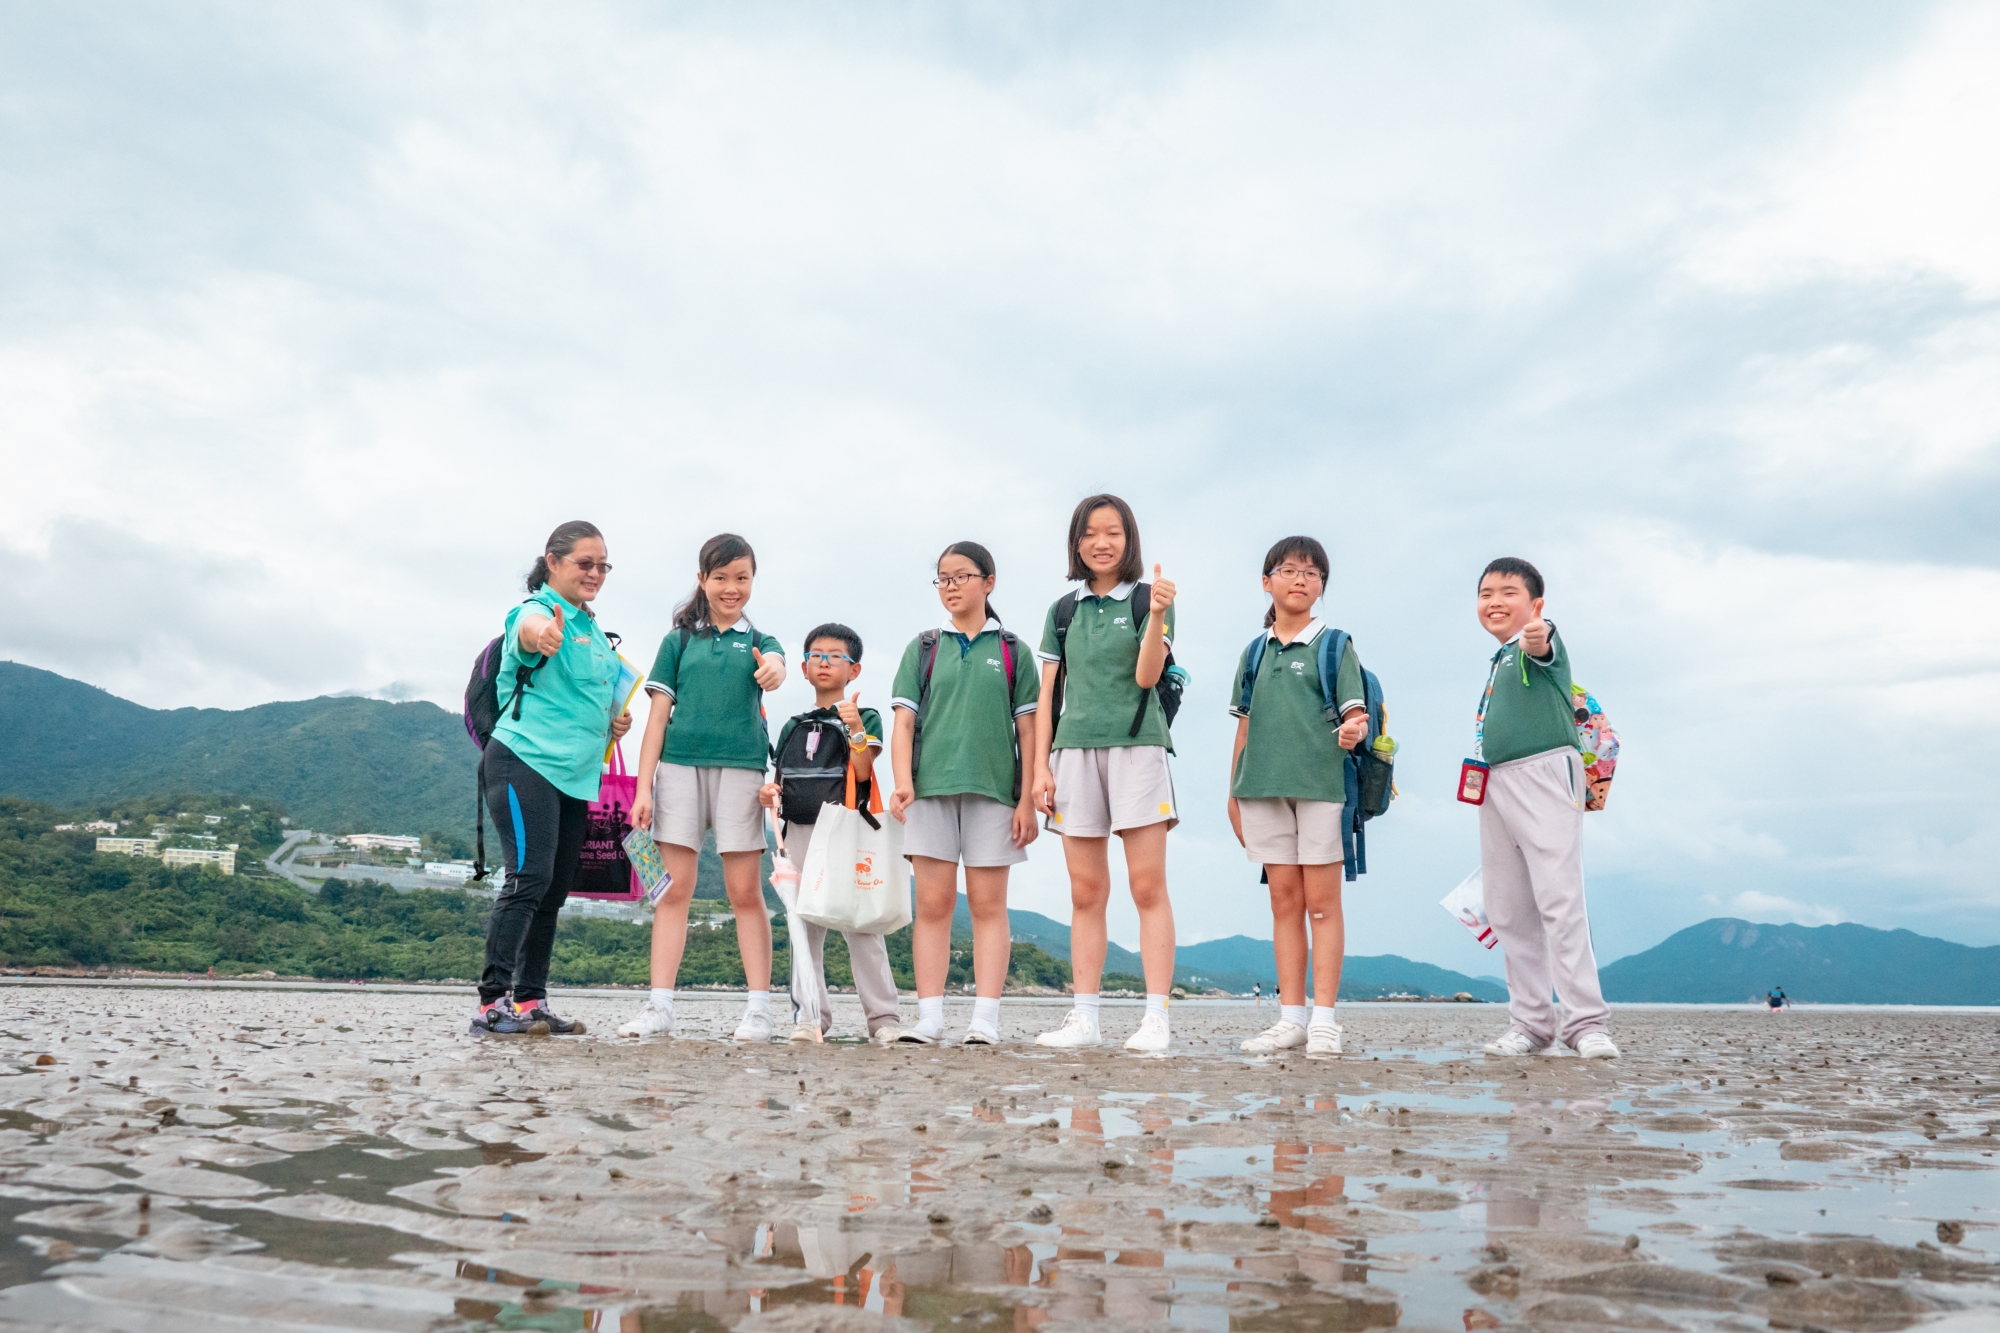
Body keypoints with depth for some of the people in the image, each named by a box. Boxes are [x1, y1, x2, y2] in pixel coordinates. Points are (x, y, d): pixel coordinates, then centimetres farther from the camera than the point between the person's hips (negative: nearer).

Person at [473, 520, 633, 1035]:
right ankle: (492, 1002, -15)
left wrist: (615, 721, 12)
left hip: (575, 775, 8)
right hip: (525, 762, -8)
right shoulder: (537, 610, -7)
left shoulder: (595, 630, 19)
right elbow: (529, 630, -34)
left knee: (554, 889, 9)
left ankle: (530, 1001, 16)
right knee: (529, 877, -17)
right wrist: (544, 636, -58)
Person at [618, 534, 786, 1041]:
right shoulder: (679, 641, 13)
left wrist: (772, 671, -39)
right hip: (679, 766, 1)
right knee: (674, 888, 1)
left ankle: (759, 1008, 2)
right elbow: (657, 716, 9)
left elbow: (775, 670, -14)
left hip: (739, 766, -1)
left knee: (745, 891, -1)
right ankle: (659, 1007, 3)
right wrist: (644, 788, 0)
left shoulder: (759, 642, 11)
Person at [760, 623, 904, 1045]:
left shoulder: (864, 717, 7)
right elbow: (780, 781, 22)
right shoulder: (793, 726, 20)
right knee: (803, 923, 5)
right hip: (799, 831, 5)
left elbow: (863, 771, -8)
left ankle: (883, 1017, -3)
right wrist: (769, 793, 0)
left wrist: (855, 727, -20)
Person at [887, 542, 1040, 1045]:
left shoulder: (1012, 652, 9)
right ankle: (929, 1017, 4)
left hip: (993, 788, -1)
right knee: (933, 904, 1)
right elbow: (904, 721, 6)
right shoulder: (923, 648, 12)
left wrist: (1027, 801, -1)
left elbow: (1027, 730, 6)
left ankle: (985, 1019, 2)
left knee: (988, 905, 1)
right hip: (931, 786, 1)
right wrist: (902, 781, -10)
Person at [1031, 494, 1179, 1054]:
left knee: (1148, 885, -7)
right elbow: (1048, 694, 13)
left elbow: (1146, 675, -8)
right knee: (1086, 891, 4)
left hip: (1136, 746, -3)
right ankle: (1083, 1018, 8)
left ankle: (1155, 1017, -5)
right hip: (1075, 750, 3)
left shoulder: (1148, 600, 5)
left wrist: (1157, 616, -23)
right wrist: (1041, 766, 5)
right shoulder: (1064, 610, 14)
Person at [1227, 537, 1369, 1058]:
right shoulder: (1254, 652, 15)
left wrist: (1354, 731, -25)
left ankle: (1324, 1017, 3)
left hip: (1320, 782, -4)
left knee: (1321, 901, -2)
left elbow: (1355, 712, -2)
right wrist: (1233, 792, 14)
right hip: (1264, 784, 4)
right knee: (1284, 899, 7)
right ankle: (1291, 1015, 12)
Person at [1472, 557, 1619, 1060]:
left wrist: (1537, 639, -52)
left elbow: (1545, 649, -29)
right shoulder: (1497, 662, 21)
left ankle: (1586, 1022, -10)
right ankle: (1531, 1023, 17)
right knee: (1508, 912, 9)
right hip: (1495, 783, 9)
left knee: (1559, 900, -14)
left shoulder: (1541, 640, -3)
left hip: (1544, 773, -8)